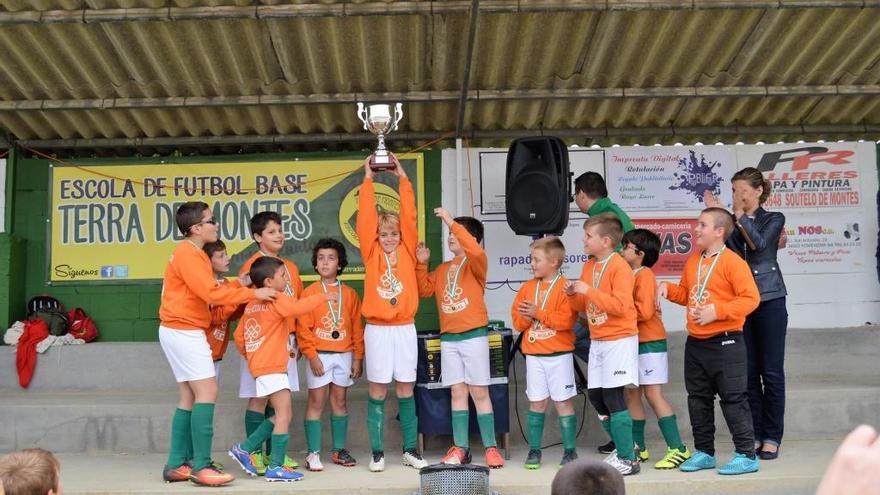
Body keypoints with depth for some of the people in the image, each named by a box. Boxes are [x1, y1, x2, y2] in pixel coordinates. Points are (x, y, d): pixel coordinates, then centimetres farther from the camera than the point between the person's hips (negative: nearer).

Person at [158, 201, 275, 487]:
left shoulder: (194, 254, 17)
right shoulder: (187, 254, -15)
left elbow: (207, 292, 10)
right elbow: (211, 293, -22)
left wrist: (238, 285, 0)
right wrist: (253, 294, -18)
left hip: (183, 332, 11)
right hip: (183, 332, -11)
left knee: (190, 396, 10)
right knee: (207, 391, -12)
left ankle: (177, 465, 12)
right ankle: (201, 467, -12)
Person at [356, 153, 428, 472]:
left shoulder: (407, 251, 5)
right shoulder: (372, 253, 2)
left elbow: (409, 216, -1)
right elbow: (365, 218, -4)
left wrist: (403, 178, 0)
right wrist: (368, 179, -1)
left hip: (405, 328, 1)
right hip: (377, 330, -1)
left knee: (406, 390, 8)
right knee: (378, 392, 4)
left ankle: (410, 450, 16)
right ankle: (377, 452, 11)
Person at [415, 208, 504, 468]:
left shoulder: (476, 264, -4)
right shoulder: (443, 268, 15)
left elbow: (475, 250, -26)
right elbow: (425, 289, 13)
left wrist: (451, 221, -24)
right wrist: (422, 264, 3)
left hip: (474, 336, -5)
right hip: (448, 338, 6)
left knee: (479, 392, -2)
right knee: (457, 392, 7)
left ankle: (491, 447, 4)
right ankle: (460, 448, 10)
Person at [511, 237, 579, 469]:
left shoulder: (564, 287, -7)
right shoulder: (527, 287, 10)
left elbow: (566, 319, -18)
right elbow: (517, 320, 10)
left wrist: (537, 313, -17)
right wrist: (525, 317, -12)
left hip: (559, 354, -4)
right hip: (534, 355, 4)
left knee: (563, 401, 2)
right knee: (536, 402, 7)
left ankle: (570, 450, 10)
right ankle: (534, 450, 14)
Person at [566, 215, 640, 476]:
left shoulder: (619, 267, -14)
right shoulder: (588, 265, 12)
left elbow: (620, 305, -23)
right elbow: (583, 305, 18)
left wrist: (588, 291, -23)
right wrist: (574, 295, -3)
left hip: (619, 339, -8)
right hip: (597, 340, 8)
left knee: (613, 396, -8)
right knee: (595, 395, 9)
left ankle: (628, 460, 1)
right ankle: (623, 448, 25)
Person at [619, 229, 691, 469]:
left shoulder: (645, 275, -12)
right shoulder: (630, 275, 15)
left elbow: (644, 311, -22)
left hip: (650, 343, -9)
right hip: (634, 342, 9)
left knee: (653, 394, -9)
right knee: (632, 394, 11)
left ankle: (677, 449, -5)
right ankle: (638, 447, 19)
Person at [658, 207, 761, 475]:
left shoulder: (732, 262, -12)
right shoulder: (693, 261, 10)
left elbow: (751, 299, -18)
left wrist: (717, 311, -22)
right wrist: (668, 288, 2)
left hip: (725, 343, -8)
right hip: (695, 343, 8)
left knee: (733, 399, -3)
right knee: (698, 399, 14)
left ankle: (747, 455, 6)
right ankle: (704, 452, 25)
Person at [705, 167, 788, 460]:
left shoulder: (773, 219, 6)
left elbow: (759, 244, -14)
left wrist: (740, 217, -9)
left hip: (769, 301, -2)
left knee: (771, 371, 0)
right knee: (748, 371, 4)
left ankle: (772, 437, 6)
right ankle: (754, 435, 12)